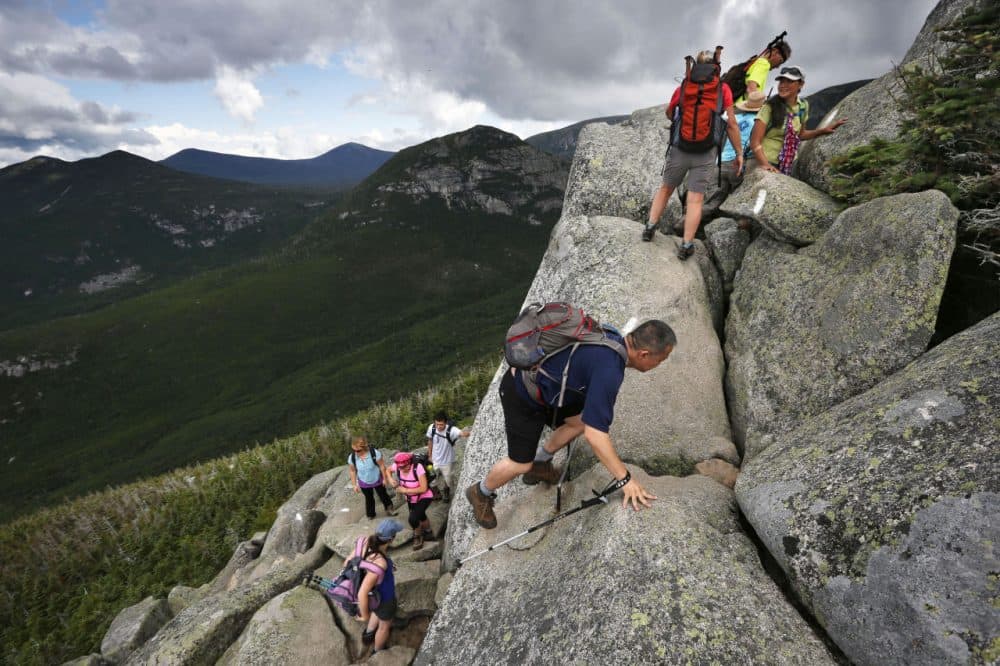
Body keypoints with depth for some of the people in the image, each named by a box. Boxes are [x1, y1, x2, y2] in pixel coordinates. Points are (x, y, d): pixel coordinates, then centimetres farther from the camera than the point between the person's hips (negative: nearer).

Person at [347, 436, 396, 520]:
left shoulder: (375, 453, -33)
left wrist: (385, 478, -9)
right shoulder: (351, 458, -24)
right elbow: (352, 471, -9)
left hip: (377, 480, -1)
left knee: (383, 495, 21)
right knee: (369, 499, 21)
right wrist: (354, 485, -4)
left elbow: (382, 466, -19)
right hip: (364, 483, 1)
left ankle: (389, 510, 46)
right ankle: (370, 515, 45)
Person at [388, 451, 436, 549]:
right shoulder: (396, 466, -21)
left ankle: (417, 536, 13)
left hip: (424, 497, -6)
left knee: (412, 519, -19)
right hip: (411, 499, 6)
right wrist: (390, 479, -16)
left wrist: (405, 490, -29)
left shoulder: (418, 467, -35)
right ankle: (429, 533, 53)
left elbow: (423, 488, -33)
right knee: (421, 516, 24)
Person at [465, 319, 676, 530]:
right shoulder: (608, 371, -32)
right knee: (521, 463, 3)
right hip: (521, 396, -9)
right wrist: (626, 480, -21)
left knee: (580, 421, 11)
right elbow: (594, 435, -31)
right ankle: (480, 493, 31)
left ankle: (539, 464, 31)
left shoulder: (613, 337, -4)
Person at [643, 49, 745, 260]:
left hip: (680, 148, 2)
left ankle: (650, 227, 19)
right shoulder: (723, 89, -1)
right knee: (696, 199, 0)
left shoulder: (683, 87, 4)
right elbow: (732, 124, -2)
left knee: (665, 189, 20)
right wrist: (739, 153, 5)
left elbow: (669, 113, 20)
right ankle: (686, 245, 1)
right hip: (706, 153, -1)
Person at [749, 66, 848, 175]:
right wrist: (765, 164, -33)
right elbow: (755, 141, -19)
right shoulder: (770, 107, -15)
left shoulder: (803, 106, 3)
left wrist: (823, 130, 7)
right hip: (765, 164, -5)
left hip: (787, 165, 5)